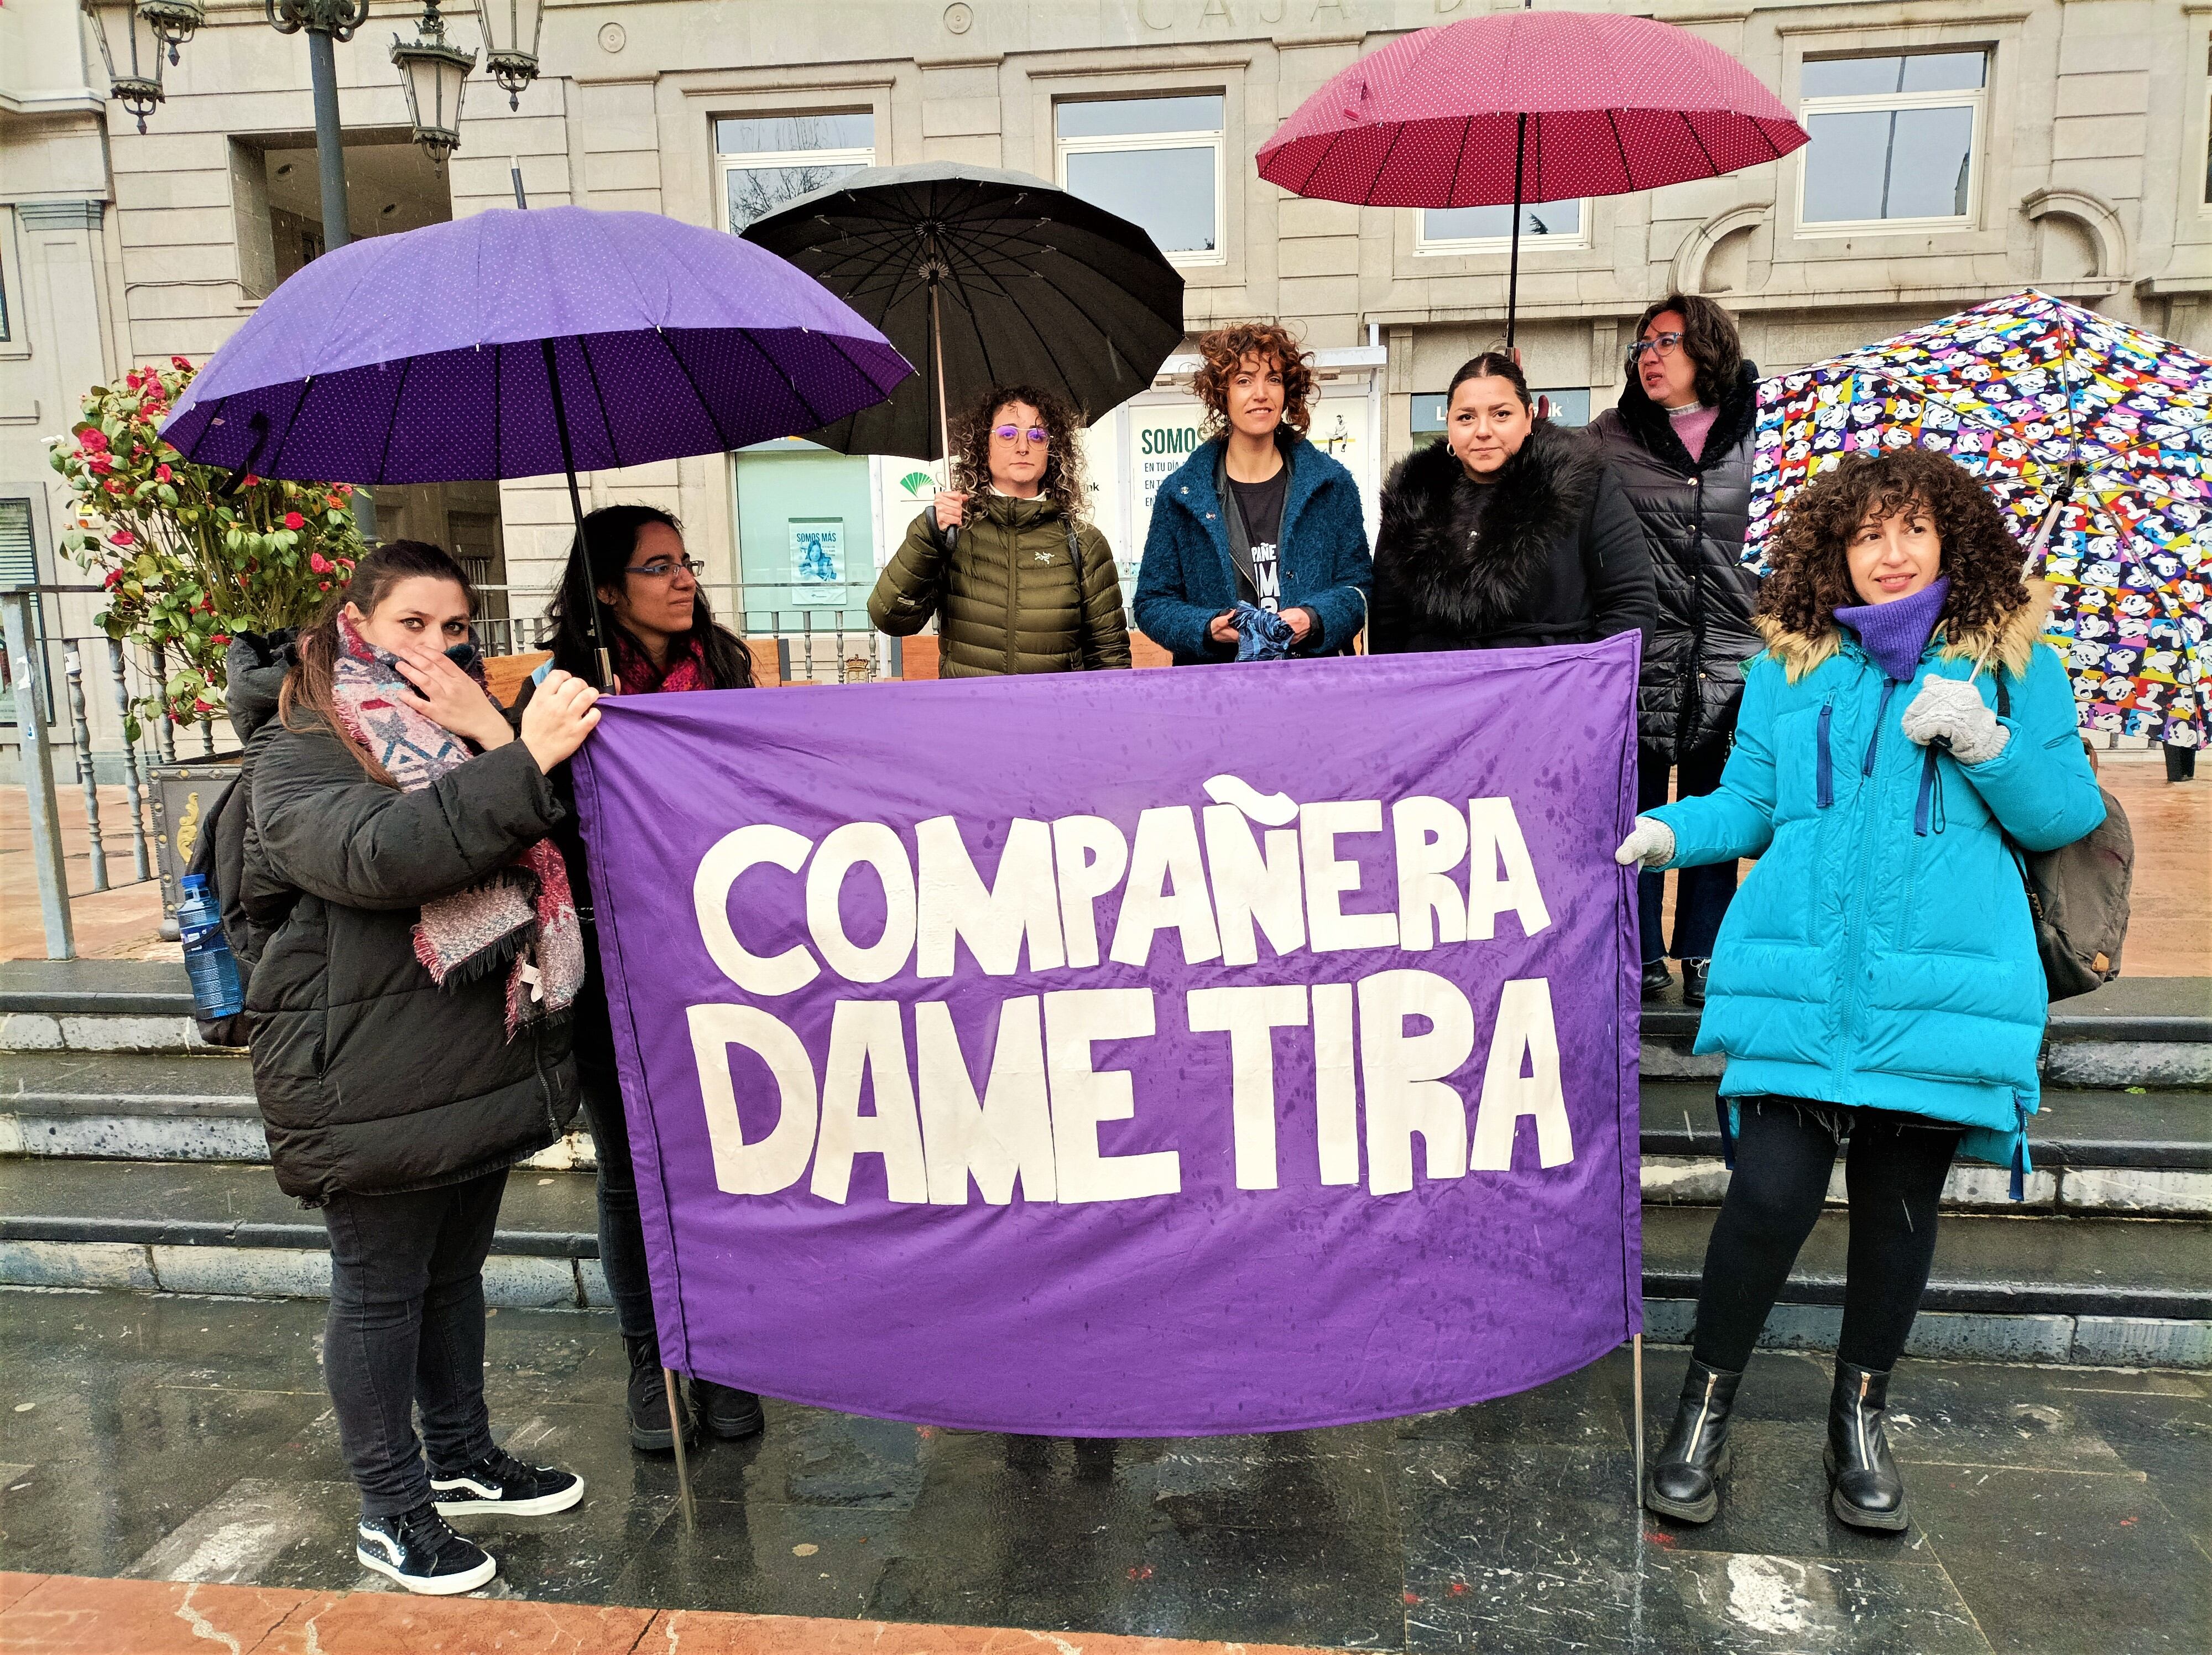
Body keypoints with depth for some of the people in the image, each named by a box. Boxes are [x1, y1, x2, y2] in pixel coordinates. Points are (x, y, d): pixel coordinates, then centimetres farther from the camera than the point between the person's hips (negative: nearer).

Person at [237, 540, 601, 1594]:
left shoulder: (466, 734, 12)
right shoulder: (298, 754, -8)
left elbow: (549, 850, -3)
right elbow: (374, 854, -30)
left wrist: (494, 737, -17)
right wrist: (524, 759, -34)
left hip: (483, 1063, 7)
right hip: (368, 1085, -6)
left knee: (455, 1271, 20)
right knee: (380, 1291, 7)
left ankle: (462, 1458, 37)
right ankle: (390, 1511, 22)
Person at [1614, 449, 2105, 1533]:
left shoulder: (2015, 665, 10)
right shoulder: (1788, 666, 12)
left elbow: (2066, 818, 8)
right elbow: (1749, 803, 11)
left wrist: (1984, 743, -9)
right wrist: (1667, 833, -7)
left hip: (1943, 984, 1)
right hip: (1799, 978, -1)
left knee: (1900, 1202, 8)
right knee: (1772, 1192, -10)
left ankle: (1860, 1419, 30)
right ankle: (1704, 1411, 10)